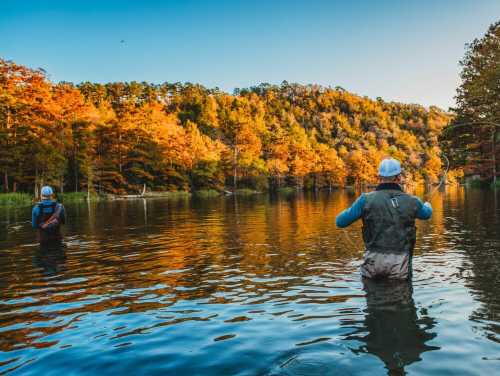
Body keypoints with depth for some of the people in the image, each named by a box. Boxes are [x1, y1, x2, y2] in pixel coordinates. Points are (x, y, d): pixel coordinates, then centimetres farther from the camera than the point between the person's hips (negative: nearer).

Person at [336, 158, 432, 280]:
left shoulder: (367, 199, -5)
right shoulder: (411, 201, 3)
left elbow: (340, 222, -2)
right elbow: (427, 213, 27)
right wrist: (427, 205, 53)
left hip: (373, 263, 0)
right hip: (399, 265, 1)